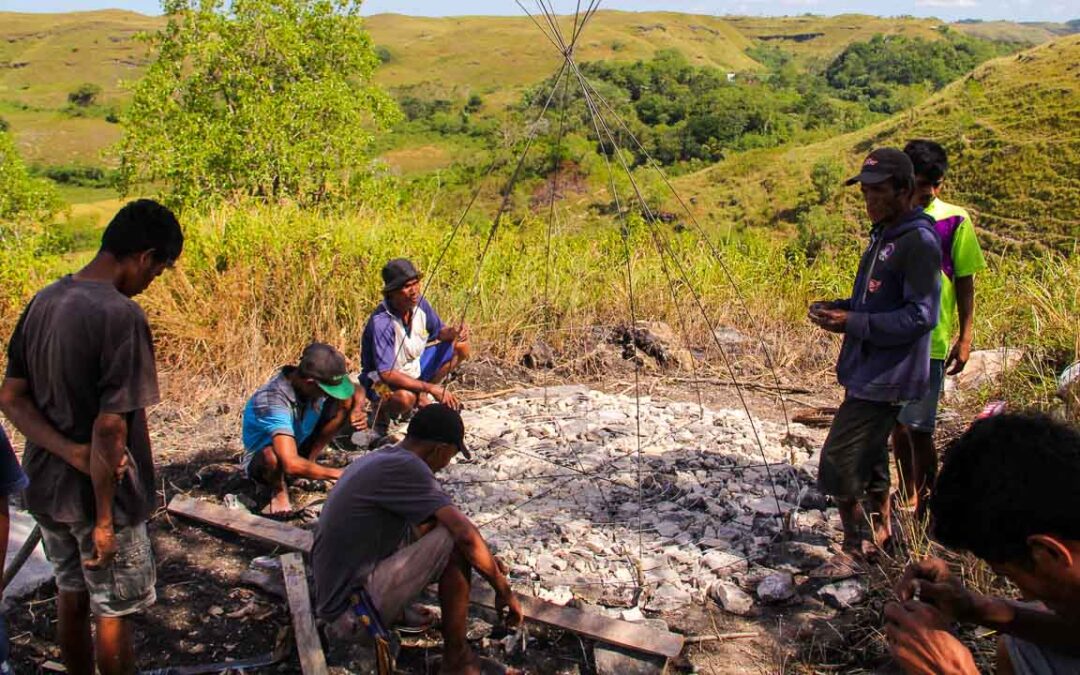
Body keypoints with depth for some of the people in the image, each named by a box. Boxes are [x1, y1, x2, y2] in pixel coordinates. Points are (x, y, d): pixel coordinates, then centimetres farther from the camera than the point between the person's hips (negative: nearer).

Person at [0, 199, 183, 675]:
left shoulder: (43, 301, 0)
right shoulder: (121, 316, -25)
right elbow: (110, 427, -26)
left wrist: (74, 454, -11)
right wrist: (104, 518, -18)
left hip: (45, 487, 8)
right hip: (98, 494, -7)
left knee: (70, 595, 23)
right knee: (112, 612, 10)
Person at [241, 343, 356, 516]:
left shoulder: (312, 383, -20)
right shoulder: (272, 401, -38)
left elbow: (356, 390, -1)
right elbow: (291, 465, -45)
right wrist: (338, 474, -36)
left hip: (300, 445, 6)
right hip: (261, 461, -6)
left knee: (345, 402, -13)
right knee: (273, 454, -43)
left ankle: (309, 461, -1)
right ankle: (278, 489, -9)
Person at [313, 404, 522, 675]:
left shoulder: (378, 459, 10)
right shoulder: (405, 466, -19)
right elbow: (466, 535, -24)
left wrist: (486, 560, 28)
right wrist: (504, 590, -9)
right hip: (352, 614, -9)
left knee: (431, 520, 15)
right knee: (455, 541, -14)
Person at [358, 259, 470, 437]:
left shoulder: (420, 303, -12)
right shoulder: (380, 322, -32)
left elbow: (439, 331, 3)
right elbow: (386, 373, -33)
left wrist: (454, 332, -23)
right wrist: (431, 387, -34)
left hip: (414, 366, 8)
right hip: (382, 379, -7)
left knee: (461, 347, -5)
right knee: (405, 398, -41)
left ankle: (422, 397, 4)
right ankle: (381, 410, -4)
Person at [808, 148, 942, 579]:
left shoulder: (918, 241, -17)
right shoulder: (884, 235, 13)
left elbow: (921, 316, -21)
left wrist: (854, 324, -25)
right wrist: (842, 308, 4)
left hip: (886, 376, -10)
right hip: (866, 369, 10)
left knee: (840, 459, -8)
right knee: (869, 455, 19)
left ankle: (853, 551, 7)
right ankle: (881, 532, 35)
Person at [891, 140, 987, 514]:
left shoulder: (954, 221, -3)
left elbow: (965, 283, -1)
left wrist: (965, 338, -5)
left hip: (928, 342, -4)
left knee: (918, 428, -5)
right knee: (897, 424, 11)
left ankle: (925, 508, 10)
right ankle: (908, 499, 26)